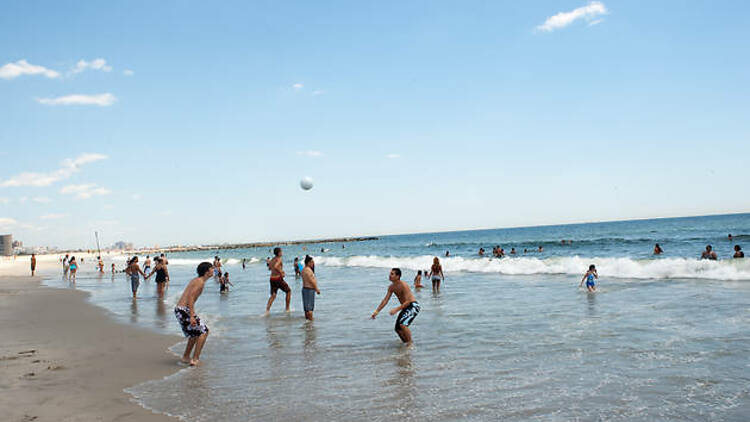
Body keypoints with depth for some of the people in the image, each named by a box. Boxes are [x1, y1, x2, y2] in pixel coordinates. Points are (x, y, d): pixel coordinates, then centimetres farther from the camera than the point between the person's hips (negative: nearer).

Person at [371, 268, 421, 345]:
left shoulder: (403, 285, -22)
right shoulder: (391, 287, 3)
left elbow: (408, 301, -25)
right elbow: (385, 300, 7)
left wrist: (396, 309, -30)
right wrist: (377, 311, 1)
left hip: (413, 306, -9)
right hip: (405, 308, 9)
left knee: (403, 324, -27)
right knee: (398, 329, 9)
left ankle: (410, 343, -12)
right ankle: (406, 343, 28)